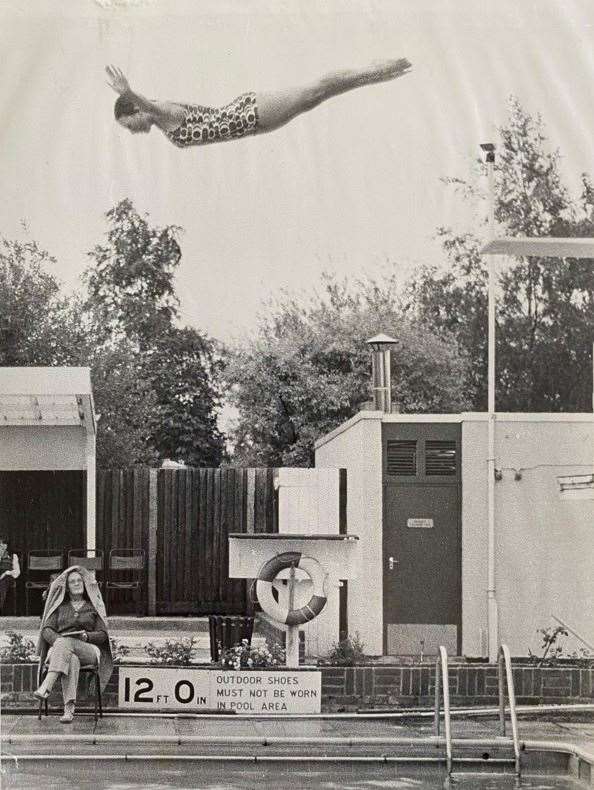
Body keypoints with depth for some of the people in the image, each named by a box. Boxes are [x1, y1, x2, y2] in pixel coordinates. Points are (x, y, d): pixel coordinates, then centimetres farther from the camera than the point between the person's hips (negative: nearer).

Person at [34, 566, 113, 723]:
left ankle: (46, 687, -54)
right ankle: (69, 708, -55)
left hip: (88, 650, -1)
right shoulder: (60, 606, 21)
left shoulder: (93, 606, 18)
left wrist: (86, 636, -13)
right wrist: (56, 639, -13)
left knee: (65, 644, -38)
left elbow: (102, 634, 10)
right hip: (59, 648, 1)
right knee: (71, 660, -39)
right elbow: (47, 630, 10)